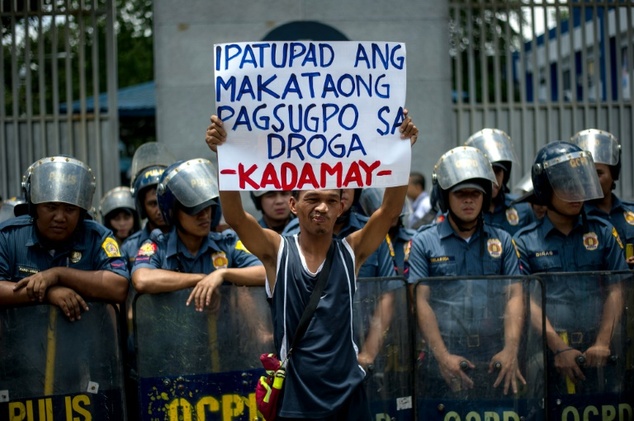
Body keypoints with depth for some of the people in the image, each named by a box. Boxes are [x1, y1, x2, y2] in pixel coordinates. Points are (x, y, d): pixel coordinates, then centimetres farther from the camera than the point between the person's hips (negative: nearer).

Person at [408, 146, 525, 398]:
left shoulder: (501, 241, 11)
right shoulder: (424, 242, 5)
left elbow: (514, 296, 4)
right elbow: (422, 302, -2)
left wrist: (510, 351, -9)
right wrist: (442, 356, -12)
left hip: (495, 362, 2)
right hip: (445, 364, -2)